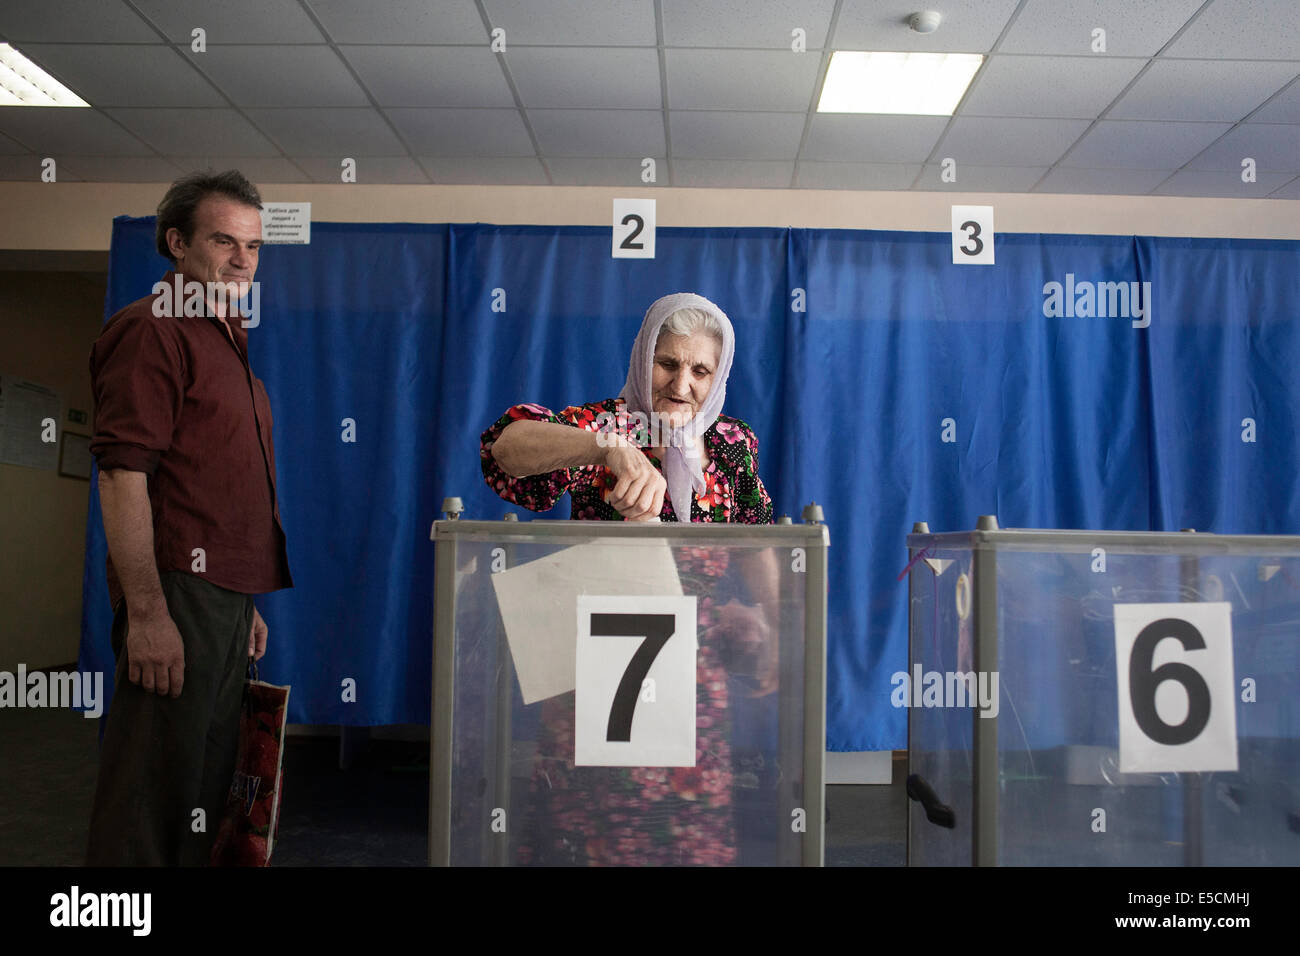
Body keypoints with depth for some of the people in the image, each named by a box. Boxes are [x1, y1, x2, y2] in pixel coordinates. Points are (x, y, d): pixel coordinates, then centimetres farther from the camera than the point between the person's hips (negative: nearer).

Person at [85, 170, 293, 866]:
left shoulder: (227, 339, 20)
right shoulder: (151, 330, -8)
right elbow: (121, 474, -17)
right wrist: (146, 612, -22)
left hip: (227, 597, 9)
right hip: (176, 594, -9)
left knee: (207, 788, 15)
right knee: (153, 789, -2)